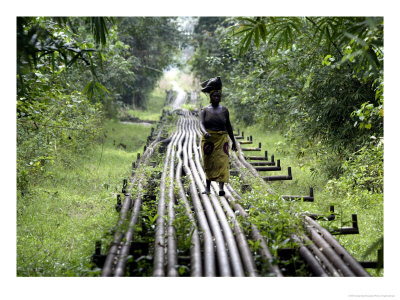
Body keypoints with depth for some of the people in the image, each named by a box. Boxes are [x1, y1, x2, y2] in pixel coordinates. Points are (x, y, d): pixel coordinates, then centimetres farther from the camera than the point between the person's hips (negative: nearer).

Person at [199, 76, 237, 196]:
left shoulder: (224, 110, 7)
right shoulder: (205, 110, 2)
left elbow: (228, 126, 14)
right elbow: (201, 124, -13)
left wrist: (233, 141, 16)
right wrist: (205, 132, -35)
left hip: (222, 140, 0)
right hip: (208, 140, 0)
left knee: (222, 162, -15)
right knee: (208, 164, 8)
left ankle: (221, 188, -24)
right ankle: (208, 187, 22)